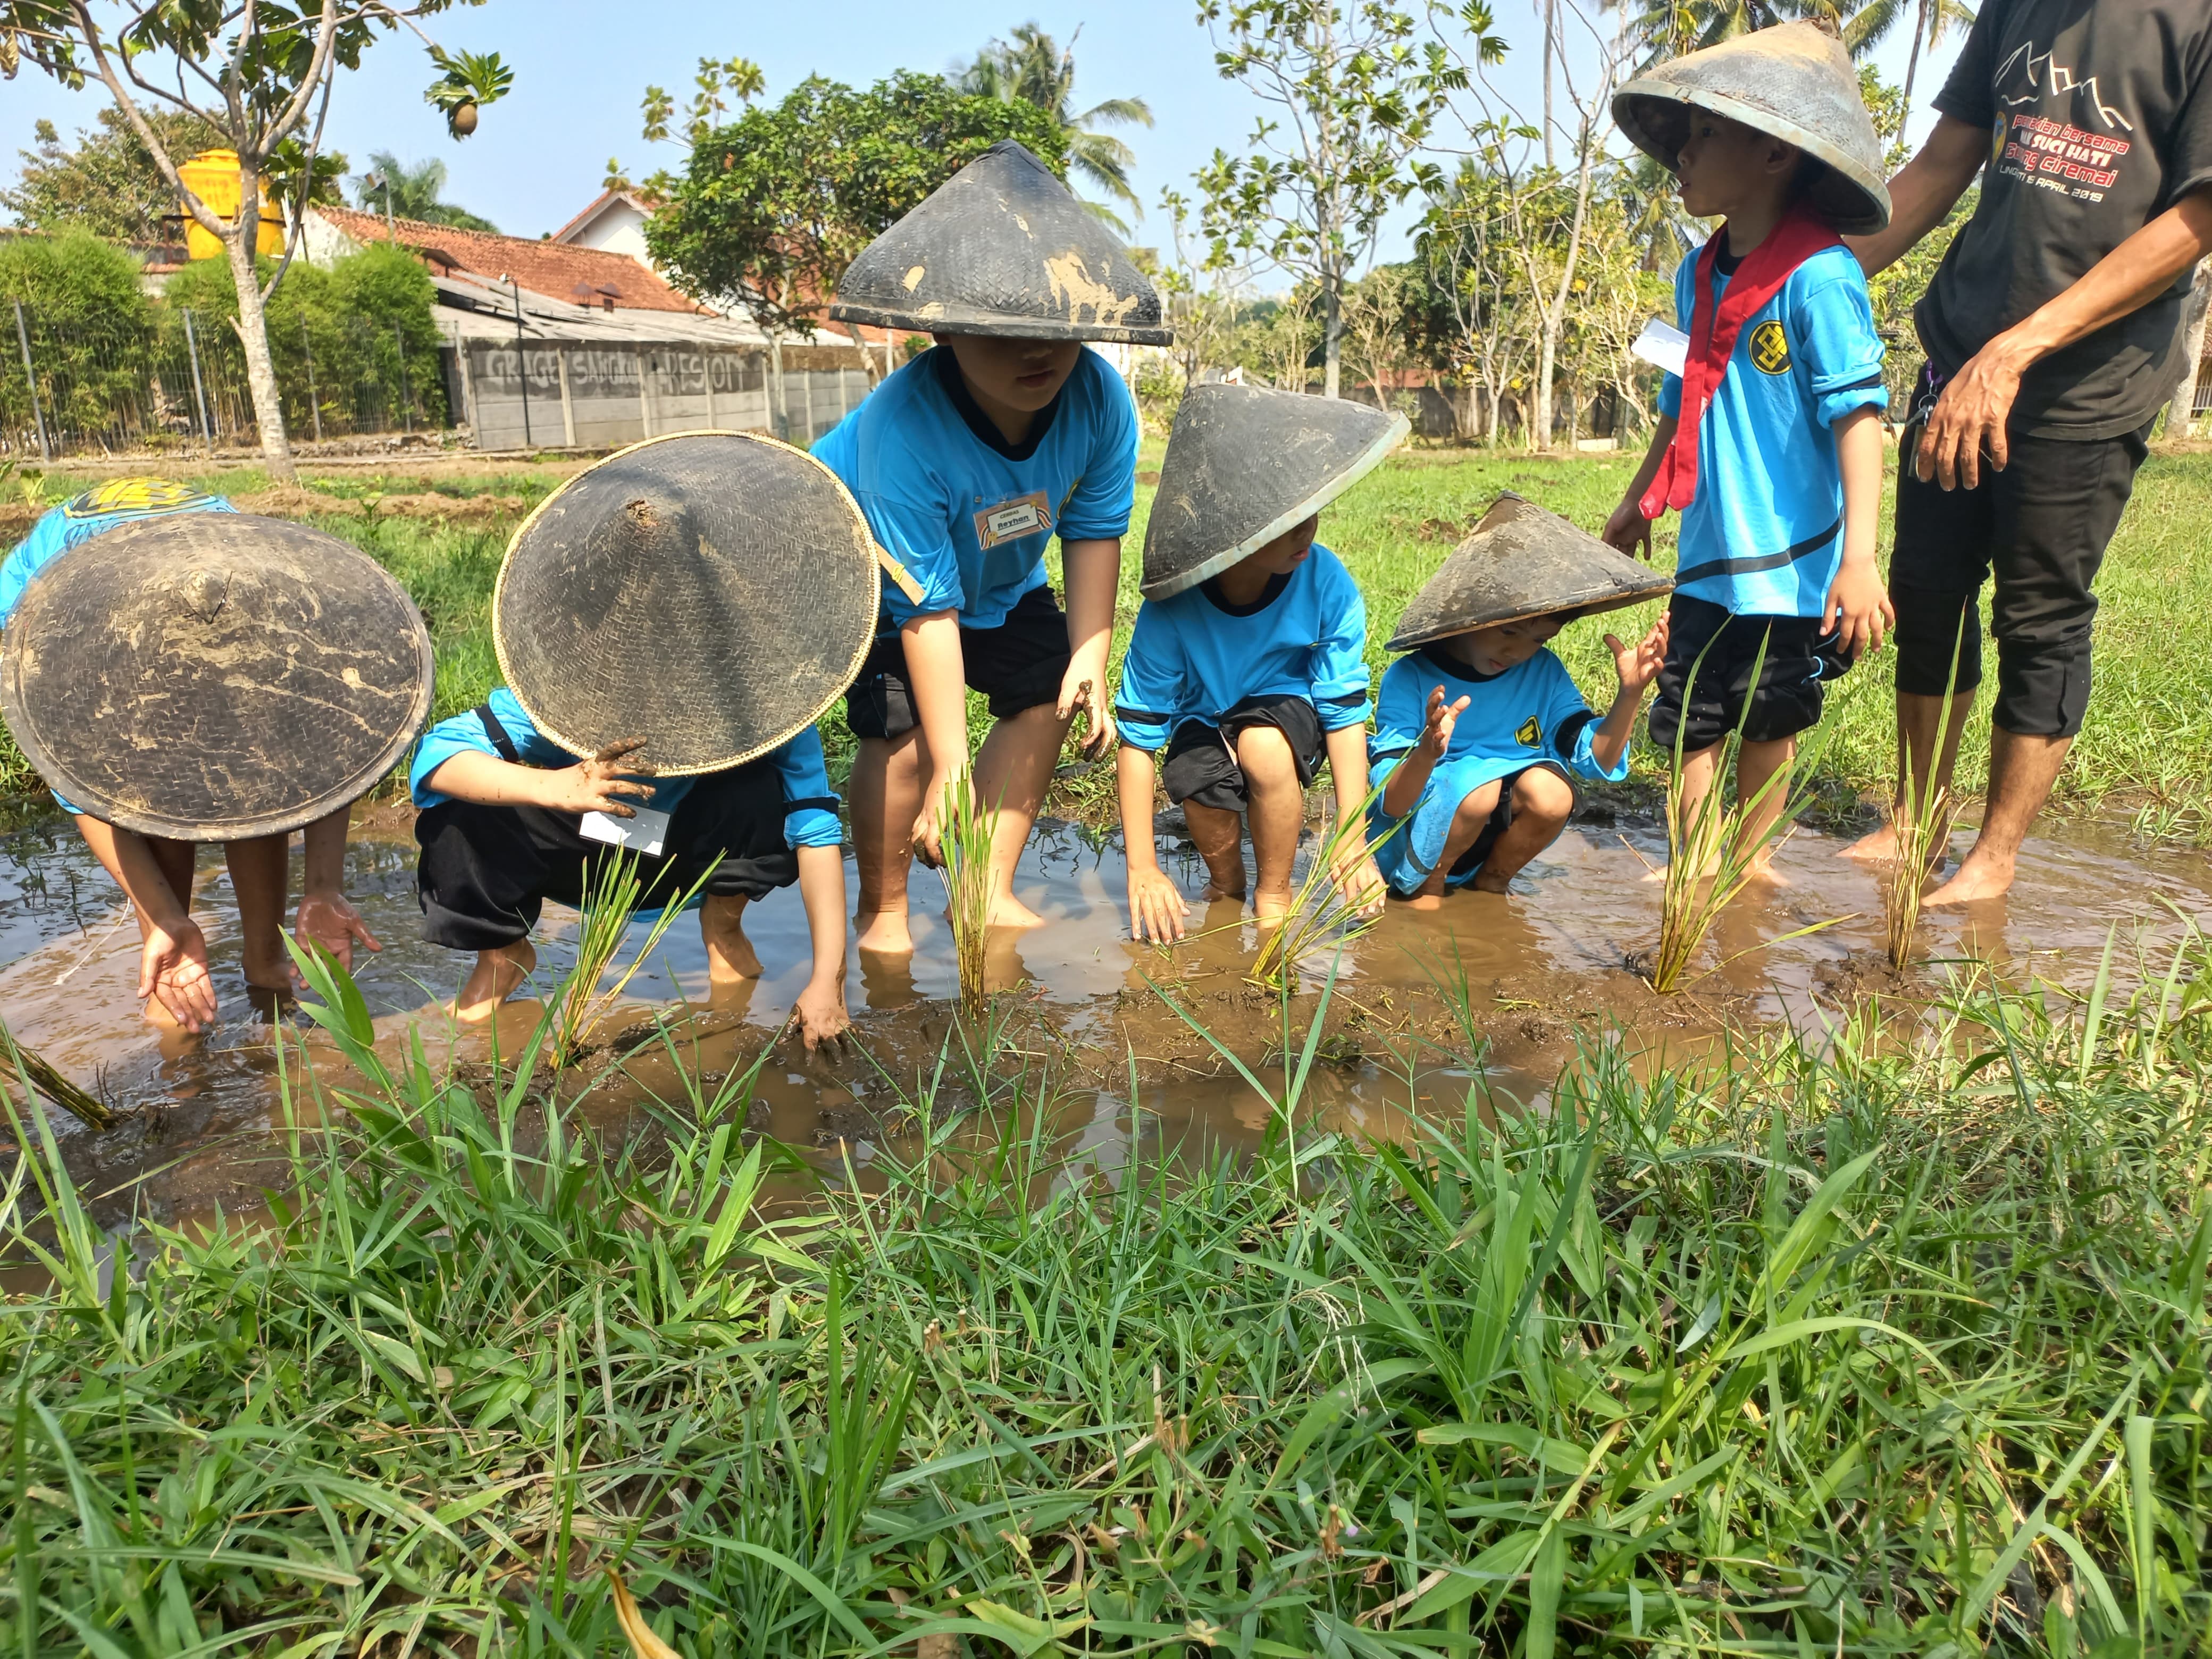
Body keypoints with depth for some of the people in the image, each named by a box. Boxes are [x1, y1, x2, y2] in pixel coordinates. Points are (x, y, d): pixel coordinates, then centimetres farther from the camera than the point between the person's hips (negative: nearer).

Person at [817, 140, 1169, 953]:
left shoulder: (1099, 398, -28)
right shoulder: (902, 430, -41)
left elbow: (1094, 532, -14)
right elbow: (927, 609, -40)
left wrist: (1091, 657, -21)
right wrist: (951, 773, -39)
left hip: (999, 576, 6)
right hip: (870, 579, -5)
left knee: (1051, 696, -1)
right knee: (905, 733, -19)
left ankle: (992, 892, 11)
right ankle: (882, 914, 4)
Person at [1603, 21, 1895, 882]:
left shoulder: (1819, 276, -15)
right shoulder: (1698, 277, 7)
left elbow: (1857, 414, -18)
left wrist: (1858, 556, -24)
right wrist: (1638, 501, 27)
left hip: (1789, 560, -6)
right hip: (1707, 554, 6)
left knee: (1768, 723, 9)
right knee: (1687, 720, 8)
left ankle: (1752, 859, 27)